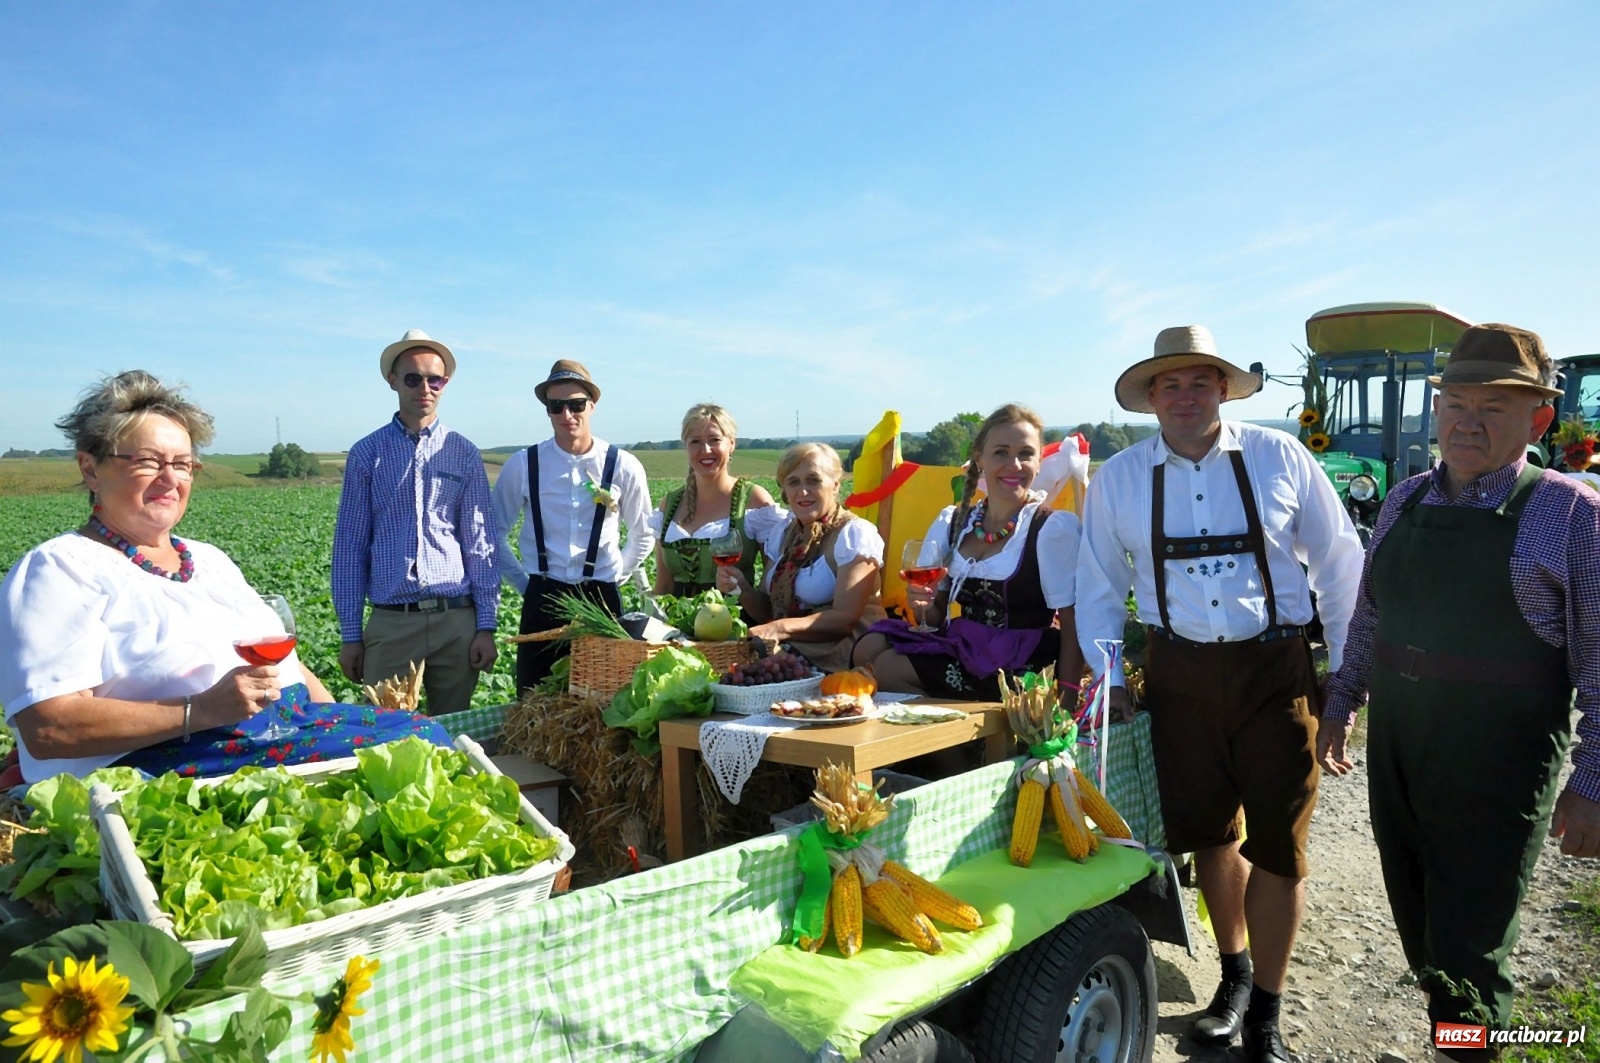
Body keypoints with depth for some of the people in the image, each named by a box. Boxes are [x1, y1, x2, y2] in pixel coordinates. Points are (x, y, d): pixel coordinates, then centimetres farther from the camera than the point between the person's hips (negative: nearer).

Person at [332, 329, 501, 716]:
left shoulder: (464, 453, 5)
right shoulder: (367, 453, 5)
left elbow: (481, 543, 4)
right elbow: (350, 546, 6)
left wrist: (486, 626, 0)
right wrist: (350, 633, 4)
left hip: (456, 621, 0)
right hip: (390, 623, 0)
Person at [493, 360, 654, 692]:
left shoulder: (623, 467, -1)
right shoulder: (522, 466, -1)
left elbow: (643, 535, 13)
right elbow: (495, 533, 10)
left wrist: (617, 576, 8)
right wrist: (523, 583, 6)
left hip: (602, 600, 0)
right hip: (542, 600, 0)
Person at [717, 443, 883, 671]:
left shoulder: (854, 534, -8)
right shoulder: (782, 531, 12)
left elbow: (845, 618, -18)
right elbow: (768, 611, 13)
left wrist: (782, 628, -31)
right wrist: (742, 588, -7)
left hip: (836, 656, -6)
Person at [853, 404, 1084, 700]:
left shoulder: (1054, 528, -10)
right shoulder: (953, 522, 7)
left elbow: (1073, 627, -11)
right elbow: (936, 618, 13)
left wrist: (1066, 703, -16)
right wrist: (922, 606, -10)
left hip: (1020, 669, -6)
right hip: (964, 647, 6)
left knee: (889, 668, -18)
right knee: (870, 647, -17)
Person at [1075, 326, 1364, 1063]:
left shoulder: (1279, 457, -4)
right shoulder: (1119, 478, 1)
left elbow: (1340, 563, 2)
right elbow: (1098, 585, 8)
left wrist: (1348, 670, 2)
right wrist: (1108, 675, 3)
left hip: (1276, 669, -1)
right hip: (1180, 674, 2)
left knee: (1277, 844, 4)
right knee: (1209, 832, 14)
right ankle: (1235, 975, 38)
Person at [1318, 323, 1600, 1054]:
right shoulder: (1405, 502, 7)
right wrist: (1340, 707, 15)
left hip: (1499, 768, -5)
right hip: (1396, 751, 5)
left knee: (1469, 953, 3)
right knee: (1418, 931, 17)